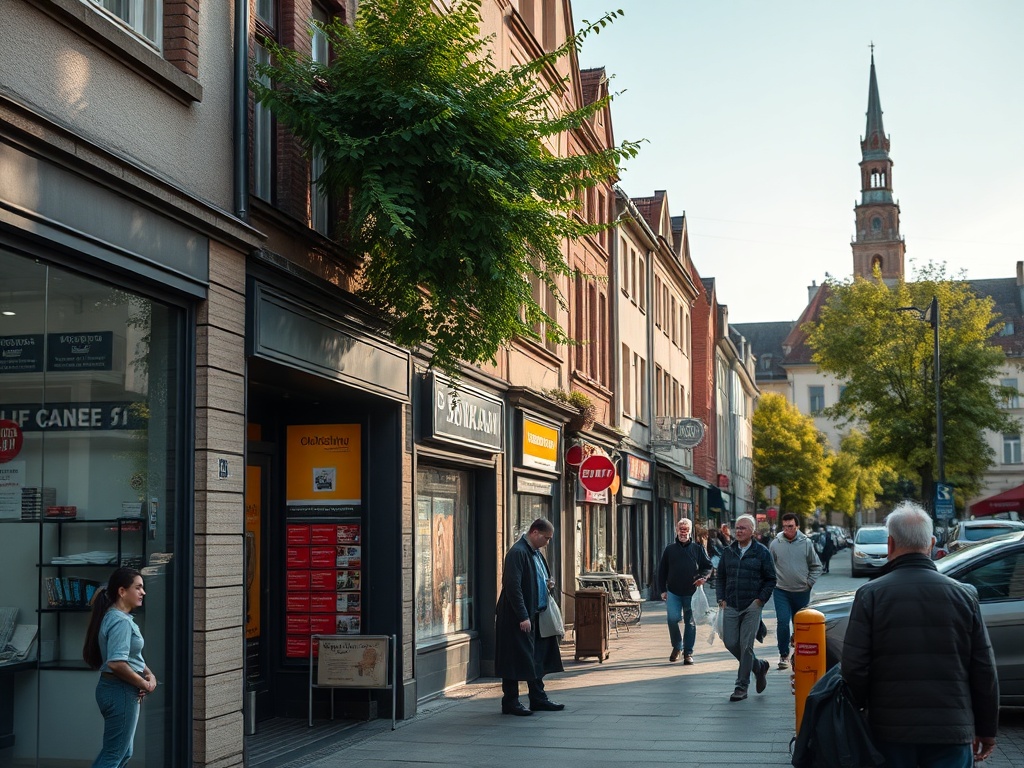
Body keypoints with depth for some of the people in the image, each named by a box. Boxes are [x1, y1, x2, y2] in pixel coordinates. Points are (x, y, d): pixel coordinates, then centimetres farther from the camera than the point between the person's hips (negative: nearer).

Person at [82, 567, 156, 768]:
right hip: (120, 692, -11)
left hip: (115, 690, 11)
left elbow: (133, 656, 21)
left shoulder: (121, 618, 13)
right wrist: (144, 684, -16)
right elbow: (117, 663, -29)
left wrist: (149, 675, 4)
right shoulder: (120, 621, -19)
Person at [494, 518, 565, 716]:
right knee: (517, 659, -3)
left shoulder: (536, 553, 14)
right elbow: (513, 587, -22)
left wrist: (547, 584, 6)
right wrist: (523, 617, -23)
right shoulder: (517, 553, -17)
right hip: (518, 618, -10)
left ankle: (538, 699, 23)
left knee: (537, 658, 14)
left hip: (536, 615, 10)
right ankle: (510, 702, 6)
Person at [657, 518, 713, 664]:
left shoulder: (698, 549, 5)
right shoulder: (670, 549, 8)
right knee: (672, 619, -11)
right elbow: (662, 570, 11)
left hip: (691, 592, 0)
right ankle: (677, 647, 12)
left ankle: (688, 652, 12)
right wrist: (663, 590, 4)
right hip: (673, 592, 0)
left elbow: (708, 566, 9)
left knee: (690, 622, 4)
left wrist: (703, 577, -11)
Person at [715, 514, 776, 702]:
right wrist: (721, 599, 6)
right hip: (731, 606, 4)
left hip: (752, 607, -4)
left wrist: (760, 600, -8)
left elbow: (771, 579, 0)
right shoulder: (728, 552, 10)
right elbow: (721, 577, 17)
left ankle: (742, 688, 3)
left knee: (746, 645, -4)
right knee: (730, 643, 1)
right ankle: (759, 666, 26)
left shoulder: (761, 552, -2)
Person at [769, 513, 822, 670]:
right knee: (783, 623, -12)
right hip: (781, 592, -1)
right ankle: (784, 655, 0)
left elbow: (816, 566, 6)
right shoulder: (775, 544, -2)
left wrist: (809, 583, -1)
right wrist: (773, 583, -1)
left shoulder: (806, 543, -2)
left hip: (802, 592, 1)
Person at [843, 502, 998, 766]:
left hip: (891, 731, -1)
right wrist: (987, 729, 13)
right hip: (951, 732, 1)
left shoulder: (871, 595, -6)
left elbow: (854, 668, -9)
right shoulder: (964, 595, 1)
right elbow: (985, 671, 3)